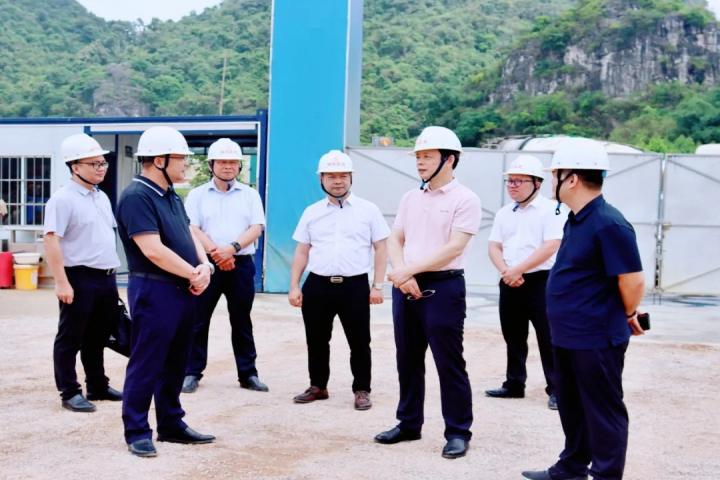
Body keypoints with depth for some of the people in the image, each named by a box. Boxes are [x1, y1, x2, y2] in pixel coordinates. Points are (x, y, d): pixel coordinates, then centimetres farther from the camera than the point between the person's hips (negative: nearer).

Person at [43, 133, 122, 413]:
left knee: (97, 337, 17)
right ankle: (69, 393, 11)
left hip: (106, 277, 8)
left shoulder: (102, 197, 14)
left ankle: (98, 386, 28)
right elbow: (51, 240, -18)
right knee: (70, 338, 3)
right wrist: (62, 283, -22)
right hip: (79, 278, -8)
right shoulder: (63, 199, -12)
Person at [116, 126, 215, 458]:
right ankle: (137, 432, 11)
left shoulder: (171, 196, 15)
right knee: (146, 364, 0)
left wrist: (204, 266, -5)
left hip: (183, 291, 9)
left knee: (175, 363, 15)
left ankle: (171, 425, 26)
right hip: (153, 291, -9)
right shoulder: (136, 196, -15)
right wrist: (194, 273, -14)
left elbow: (189, 234, 15)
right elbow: (153, 250, -23)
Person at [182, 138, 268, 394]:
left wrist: (232, 248, -17)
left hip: (241, 265, 1)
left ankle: (248, 374, 16)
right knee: (198, 321, 2)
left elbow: (256, 228, -2)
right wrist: (215, 252, -17)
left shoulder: (250, 194, 9)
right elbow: (192, 229, -4)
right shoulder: (197, 194, 6)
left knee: (242, 322, 9)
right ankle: (192, 372, 12)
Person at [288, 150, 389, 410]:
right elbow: (302, 252, 11)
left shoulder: (368, 210, 2)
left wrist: (377, 286, -4)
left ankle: (362, 390, 18)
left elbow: (381, 248, 2)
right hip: (317, 285, 3)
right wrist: (294, 286, 5)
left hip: (355, 286, -2)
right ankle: (318, 386, 27)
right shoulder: (312, 212, 9)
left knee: (359, 342, 4)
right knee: (316, 340, 11)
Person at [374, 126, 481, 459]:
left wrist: (409, 270, -17)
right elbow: (395, 240, 11)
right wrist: (401, 275, -8)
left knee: (449, 363, 0)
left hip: (442, 288, -6)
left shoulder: (465, 200, -7)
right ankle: (408, 423, 26)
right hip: (405, 288, 6)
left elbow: (454, 248, -16)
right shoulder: (410, 198, 12)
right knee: (408, 360, 13)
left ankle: (458, 432, 12)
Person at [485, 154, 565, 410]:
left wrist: (517, 270, -17)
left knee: (548, 339, -4)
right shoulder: (504, 213, 12)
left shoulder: (550, 210, -7)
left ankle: (556, 389, 5)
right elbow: (494, 247, 9)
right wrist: (506, 272, -10)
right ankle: (514, 384, 25)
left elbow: (550, 247, -16)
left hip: (541, 282, -6)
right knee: (513, 338, 14)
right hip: (510, 283, 6)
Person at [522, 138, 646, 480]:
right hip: (567, 335, 10)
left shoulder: (608, 224, -21)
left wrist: (627, 317, -4)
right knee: (572, 407, 21)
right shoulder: (576, 220, 10)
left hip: (596, 339, -10)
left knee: (603, 411, 4)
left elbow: (633, 279, -20)